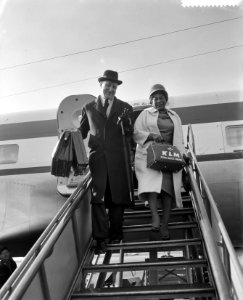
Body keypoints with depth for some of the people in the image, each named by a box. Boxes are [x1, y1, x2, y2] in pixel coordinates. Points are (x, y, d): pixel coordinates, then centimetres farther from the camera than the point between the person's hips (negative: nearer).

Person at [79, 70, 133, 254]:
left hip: (118, 158, 1)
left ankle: (115, 235, 18)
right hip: (97, 157, 0)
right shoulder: (89, 108, 13)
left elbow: (130, 135, 7)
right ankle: (101, 239, -3)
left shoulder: (125, 108, 12)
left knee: (117, 197, 4)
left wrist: (126, 123, -12)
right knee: (98, 198, -8)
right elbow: (81, 133, 16)